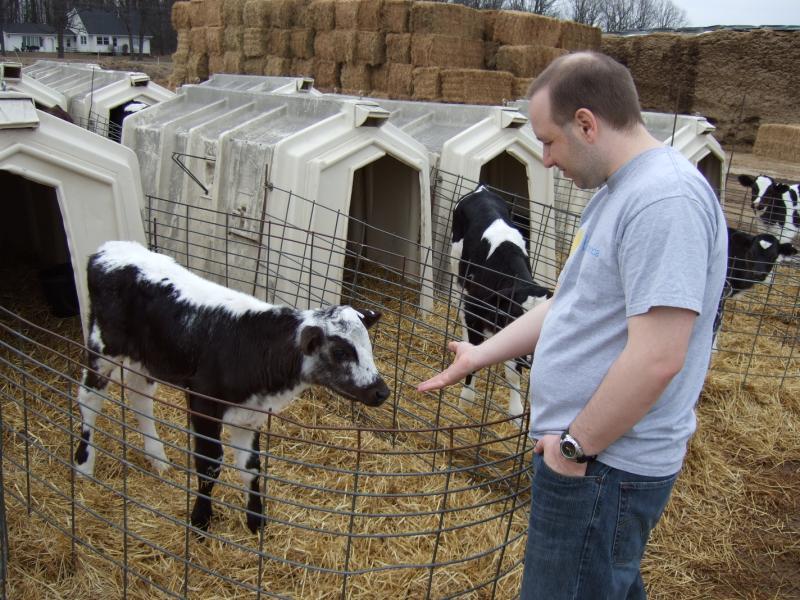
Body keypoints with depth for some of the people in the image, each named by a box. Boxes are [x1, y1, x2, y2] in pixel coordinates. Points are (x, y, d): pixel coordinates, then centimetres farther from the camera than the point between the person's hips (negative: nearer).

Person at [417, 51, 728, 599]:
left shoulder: (666, 200, -23)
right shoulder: (617, 192, 11)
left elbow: (656, 359, -28)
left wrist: (575, 446, -17)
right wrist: (479, 355, 18)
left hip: (603, 467, -9)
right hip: (596, 456, 9)